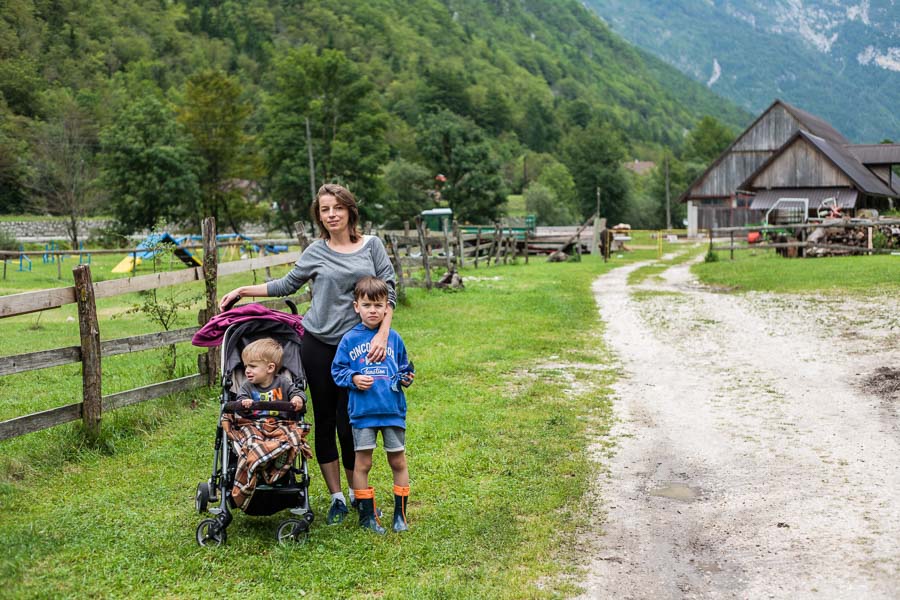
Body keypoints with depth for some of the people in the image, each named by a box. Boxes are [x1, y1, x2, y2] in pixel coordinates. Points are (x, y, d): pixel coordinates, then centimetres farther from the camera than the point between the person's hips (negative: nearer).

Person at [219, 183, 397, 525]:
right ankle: (336, 498, 16)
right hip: (318, 343, 1)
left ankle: (357, 494, 16)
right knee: (325, 422, 5)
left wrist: (382, 334, -10)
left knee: (348, 423, -3)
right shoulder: (316, 252, 5)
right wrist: (242, 291, 15)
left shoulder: (371, 246, 4)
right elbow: (287, 284, 18)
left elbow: (388, 291, 2)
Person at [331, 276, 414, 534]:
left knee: (398, 462, 8)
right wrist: (353, 379, -14)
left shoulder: (394, 338, 5)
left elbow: (404, 368, 14)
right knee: (362, 464, 4)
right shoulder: (350, 339, 0)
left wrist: (406, 379, -7)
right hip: (362, 412, -1)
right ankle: (367, 515, 17)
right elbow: (337, 370, 4)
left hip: (393, 410, 1)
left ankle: (400, 514, 21)